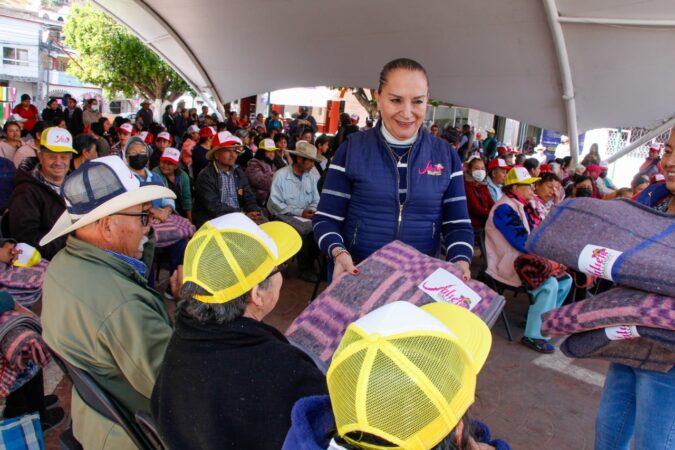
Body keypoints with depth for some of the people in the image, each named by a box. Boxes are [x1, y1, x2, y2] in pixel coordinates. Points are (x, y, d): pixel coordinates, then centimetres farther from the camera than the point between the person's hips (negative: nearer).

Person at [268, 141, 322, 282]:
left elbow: (316, 201, 12)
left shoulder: (310, 177, 11)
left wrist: (311, 210, -12)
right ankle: (305, 269, -13)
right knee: (307, 229, -32)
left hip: (305, 216, 5)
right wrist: (299, 212, -17)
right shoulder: (280, 175, -7)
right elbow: (275, 204, -13)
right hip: (285, 216, -5)